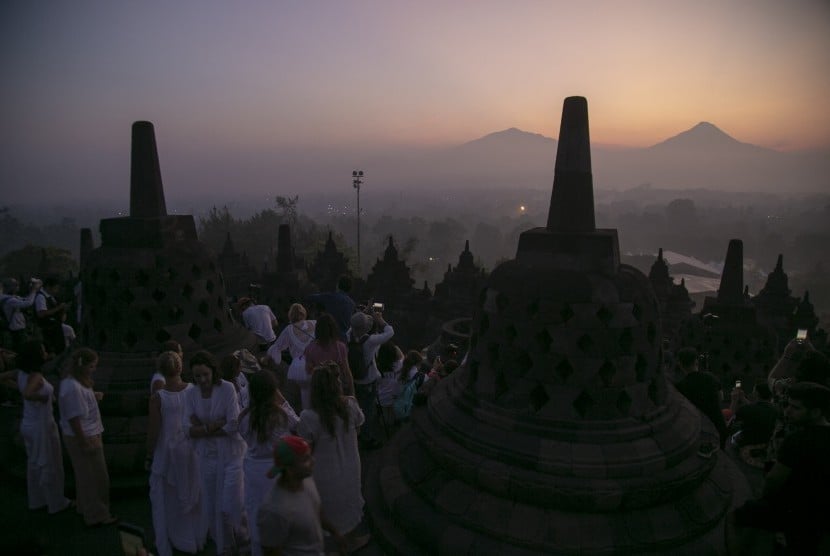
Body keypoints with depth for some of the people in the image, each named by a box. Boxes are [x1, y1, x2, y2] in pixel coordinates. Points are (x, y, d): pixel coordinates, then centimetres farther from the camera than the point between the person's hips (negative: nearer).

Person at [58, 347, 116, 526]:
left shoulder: (77, 381, 3)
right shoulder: (73, 388, -27)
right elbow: (74, 419, -26)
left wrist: (94, 396, 3)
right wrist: (85, 444, -21)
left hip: (87, 435, 10)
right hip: (83, 438, -10)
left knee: (85, 476, 24)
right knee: (95, 477, 5)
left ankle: (86, 508, 41)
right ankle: (97, 515, 20)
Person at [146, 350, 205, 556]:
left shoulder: (158, 397, -19)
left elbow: (153, 431, -14)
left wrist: (149, 456, 0)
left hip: (166, 453, -3)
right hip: (191, 451, 3)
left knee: (166, 499, 15)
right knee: (192, 494, 20)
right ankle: (196, 538, 36)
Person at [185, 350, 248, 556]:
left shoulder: (227, 388, -12)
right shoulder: (191, 394, 0)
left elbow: (233, 425, -16)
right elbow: (189, 429, -5)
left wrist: (203, 429, -10)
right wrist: (216, 425, -17)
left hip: (230, 454, -4)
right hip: (207, 456, 4)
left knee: (231, 505, -3)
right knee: (212, 507, 10)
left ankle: (244, 539, 26)